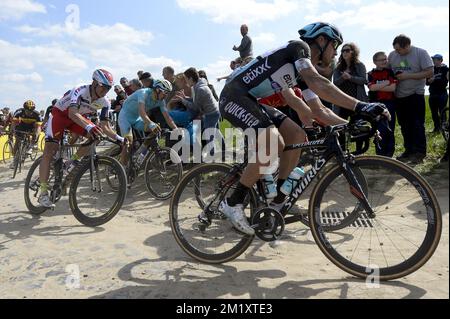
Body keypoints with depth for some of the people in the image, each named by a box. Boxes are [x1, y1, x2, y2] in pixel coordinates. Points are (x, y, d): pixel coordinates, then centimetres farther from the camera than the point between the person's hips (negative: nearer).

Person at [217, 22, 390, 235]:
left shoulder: (306, 69, 18)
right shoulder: (299, 48, -9)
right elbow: (318, 84, -28)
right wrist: (359, 106, -33)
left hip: (251, 101, 10)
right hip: (235, 96, -10)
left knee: (297, 136, 1)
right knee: (273, 145, -27)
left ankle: (279, 199, 9)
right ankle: (233, 203, -14)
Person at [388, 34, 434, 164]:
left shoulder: (421, 53, -7)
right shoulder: (392, 55, 4)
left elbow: (429, 73, -12)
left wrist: (407, 76, -18)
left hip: (415, 95, -5)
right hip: (399, 96, 5)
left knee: (417, 124, -4)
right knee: (404, 125, 11)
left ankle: (420, 153, 4)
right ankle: (409, 150, 22)